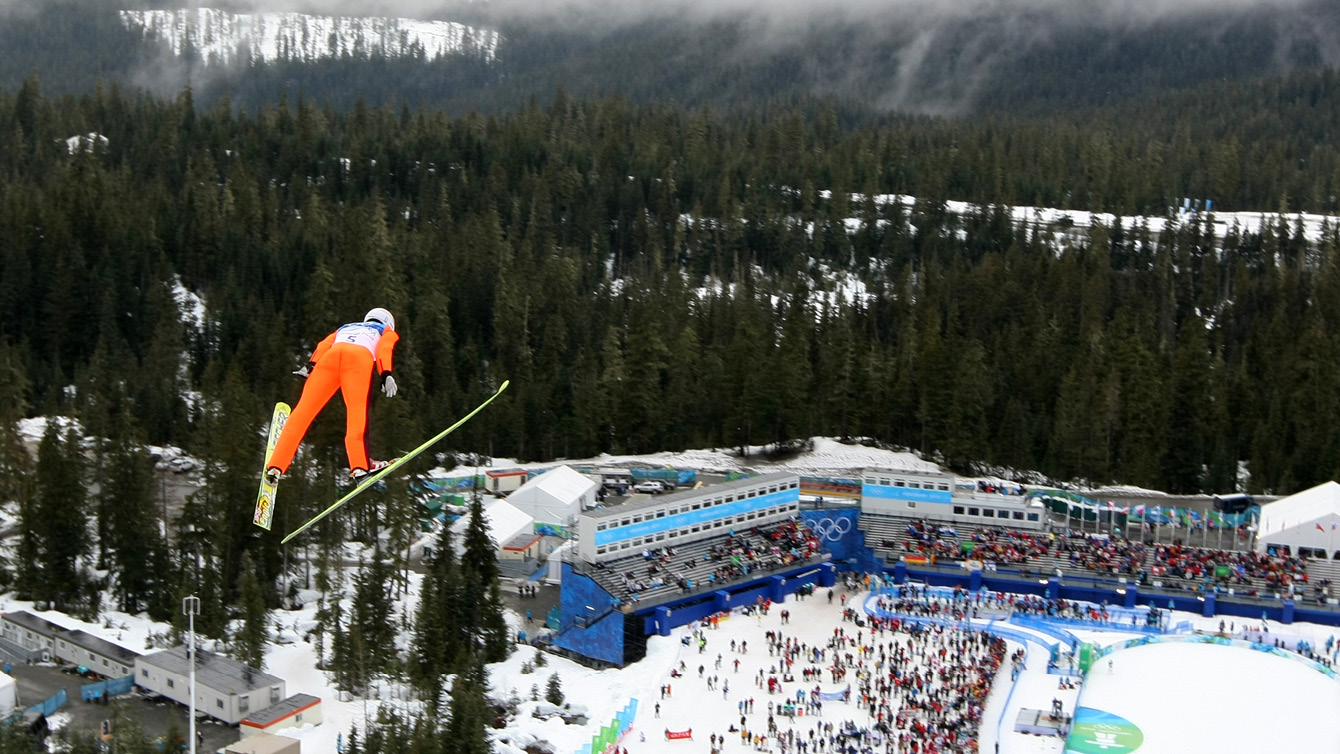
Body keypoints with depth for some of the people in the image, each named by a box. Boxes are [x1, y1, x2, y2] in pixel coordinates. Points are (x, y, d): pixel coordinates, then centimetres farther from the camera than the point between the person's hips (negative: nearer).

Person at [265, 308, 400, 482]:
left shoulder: (344, 328, 44)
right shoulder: (387, 332, 34)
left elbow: (324, 345, 24)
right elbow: (384, 349, 11)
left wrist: (311, 365, 11)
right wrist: (386, 375, -4)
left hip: (331, 355, 3)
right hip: (360, 357, -3)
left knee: (304, 409, -2)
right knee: (358, 411, -18)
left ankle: (276, 466, -10)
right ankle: (360, 465, -38)